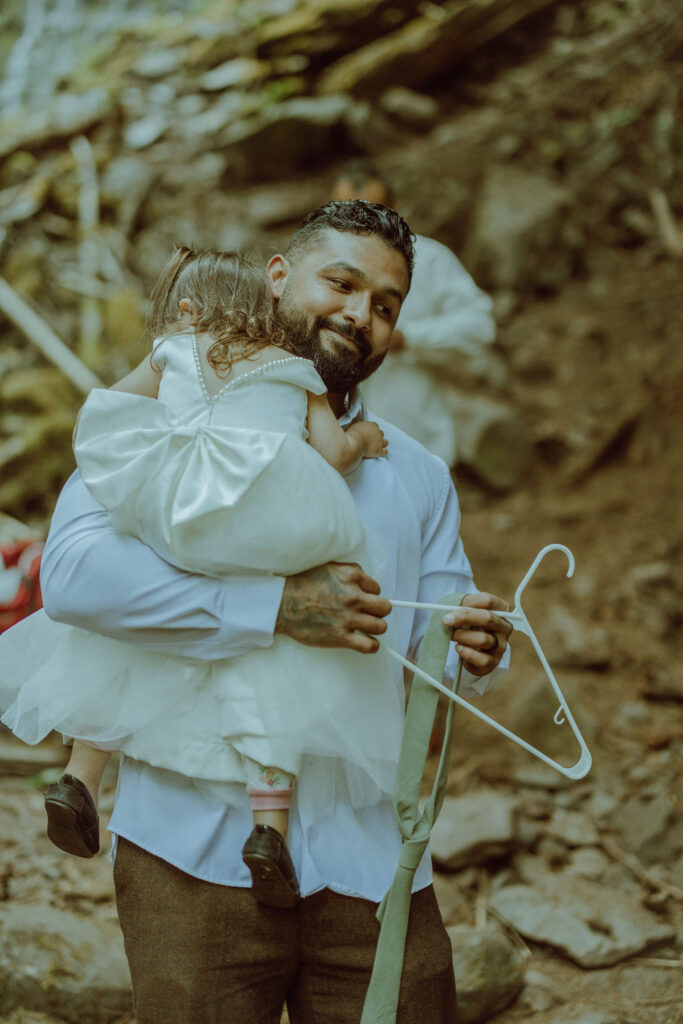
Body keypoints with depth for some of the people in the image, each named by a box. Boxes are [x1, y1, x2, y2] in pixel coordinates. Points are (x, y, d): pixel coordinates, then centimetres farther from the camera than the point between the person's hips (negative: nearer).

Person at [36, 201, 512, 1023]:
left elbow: (433, 647, 13)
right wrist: (278, 609, -21)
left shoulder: (416, 474, 19)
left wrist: (470, 652, -12)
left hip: (369, 857, 4)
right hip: (200, 853, -4)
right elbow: (74, 571, -15)